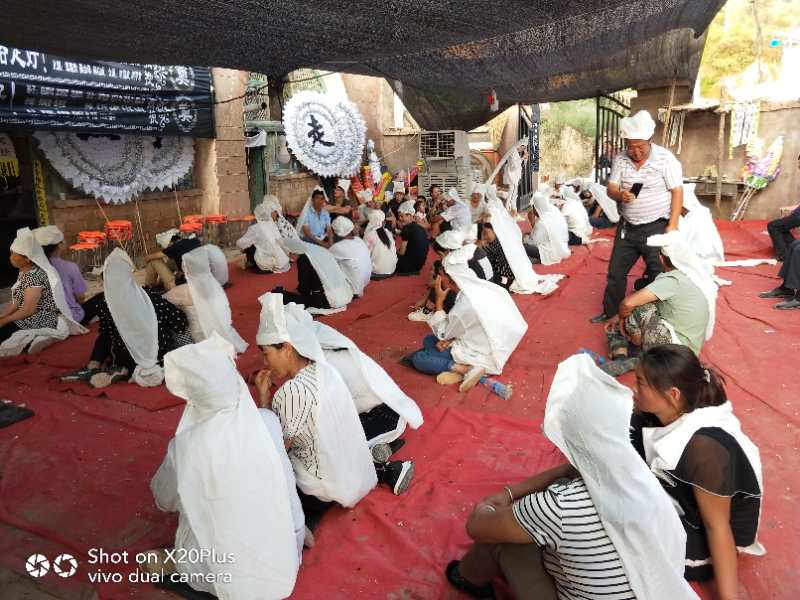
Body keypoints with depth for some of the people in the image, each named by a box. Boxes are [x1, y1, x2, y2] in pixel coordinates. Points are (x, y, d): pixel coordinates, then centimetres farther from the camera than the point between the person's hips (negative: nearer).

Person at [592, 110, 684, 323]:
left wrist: (673, 226, -16)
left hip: (656, 228, -4)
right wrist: (620, 195, -22)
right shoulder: (620, 159, 2)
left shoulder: (665, 158, -9)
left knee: (657, 274, 2)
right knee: (615, 272, 10)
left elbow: (677, 192, -9)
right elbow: (611, 188, 2)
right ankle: (610, 313, 25)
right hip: (627, 227, 4)